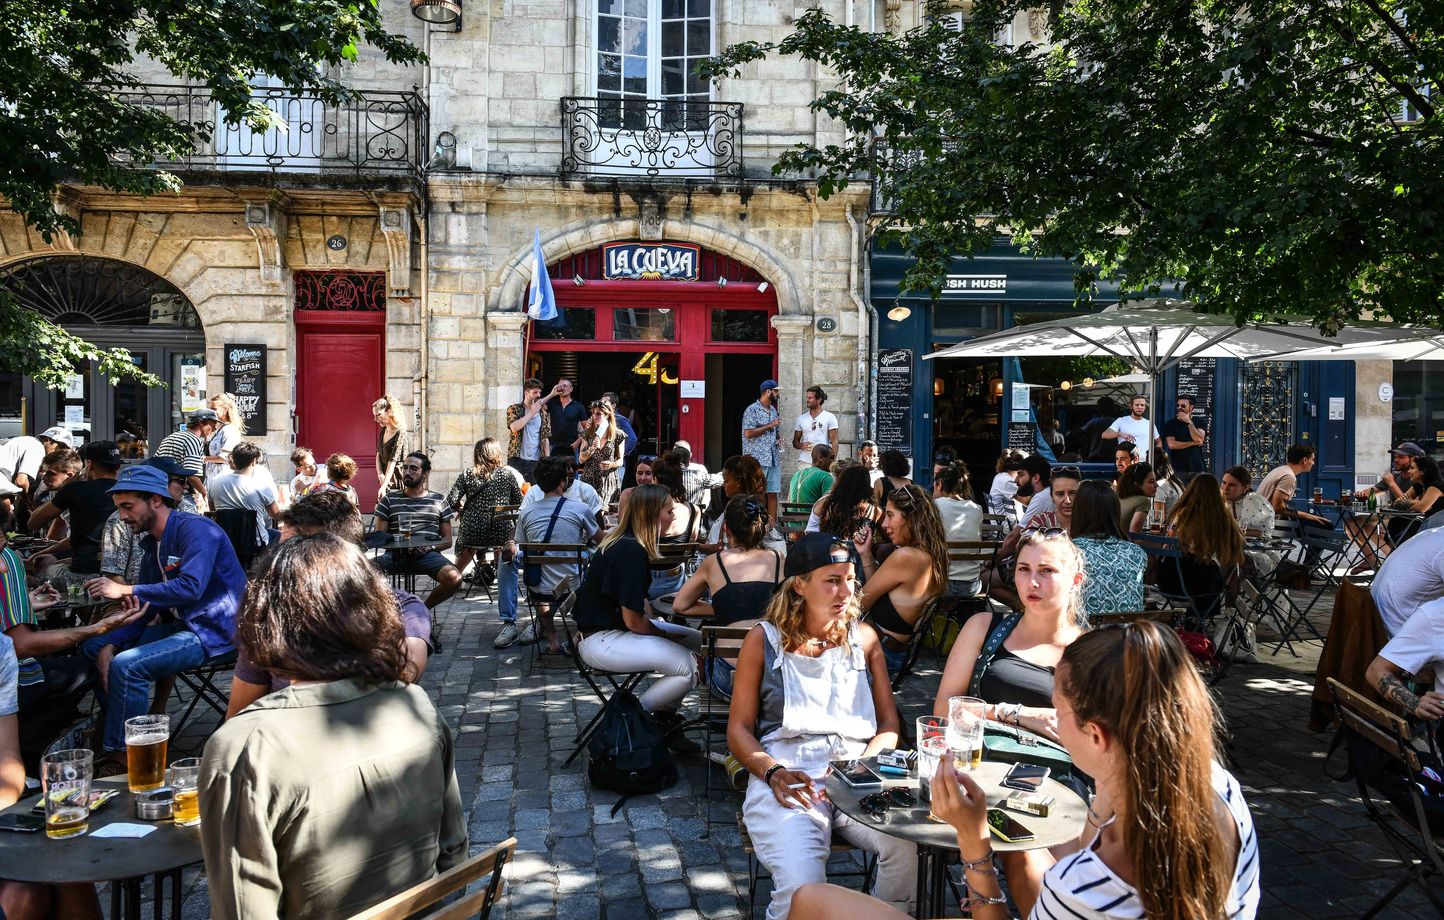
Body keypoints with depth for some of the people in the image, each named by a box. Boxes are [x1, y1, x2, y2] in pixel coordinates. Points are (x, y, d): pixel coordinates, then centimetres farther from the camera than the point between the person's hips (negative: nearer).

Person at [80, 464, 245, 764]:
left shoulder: (196, 530, -17)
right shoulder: (152, 542, 11)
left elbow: (191, 587, -32)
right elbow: (142, 606, 13)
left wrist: (125, 590, -26)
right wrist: (110, 644, -2)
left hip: (214, 632, -10)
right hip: (180, 625, 10)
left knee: (127, 666, -25)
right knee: (93, 646, 10)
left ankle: (118, 753, -10)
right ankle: (115, 727, 15)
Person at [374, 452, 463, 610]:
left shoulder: (438, 500, 16)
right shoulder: (389, 500, 16)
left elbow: (447, 539, 15)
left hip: (428, 554, 0)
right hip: (396, 554, 0)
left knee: (454, 579, -31)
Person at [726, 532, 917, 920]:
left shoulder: (863, 637, 15)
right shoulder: (764, 640, 8)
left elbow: (888, 723, 14)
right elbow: (739, 729, 8)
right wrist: (773, 772, -12)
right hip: (788, 778, -3)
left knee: (908, 848, -29)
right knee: (801, 887, -32)